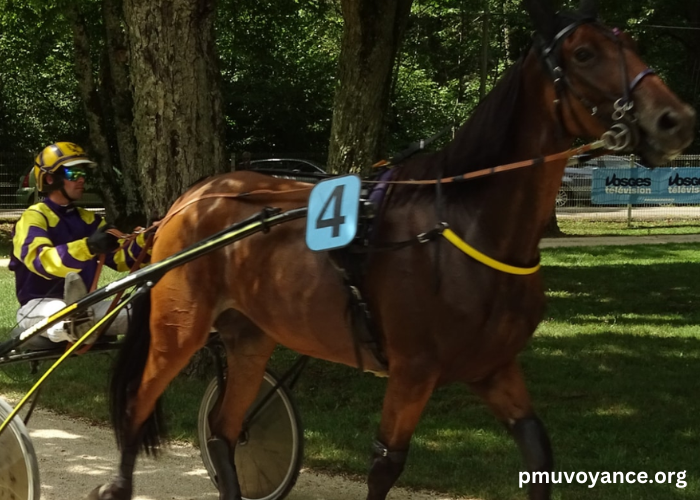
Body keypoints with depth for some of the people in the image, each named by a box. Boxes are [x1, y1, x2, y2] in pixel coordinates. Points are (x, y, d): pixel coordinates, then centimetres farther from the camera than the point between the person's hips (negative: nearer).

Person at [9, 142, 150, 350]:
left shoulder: (88, 219, 16)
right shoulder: (34, 217, -5)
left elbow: (120, 258, 7)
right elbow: (40, 261, -26)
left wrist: (143, 242, -16)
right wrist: (88, 247, -42)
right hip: (39, 305, -6)